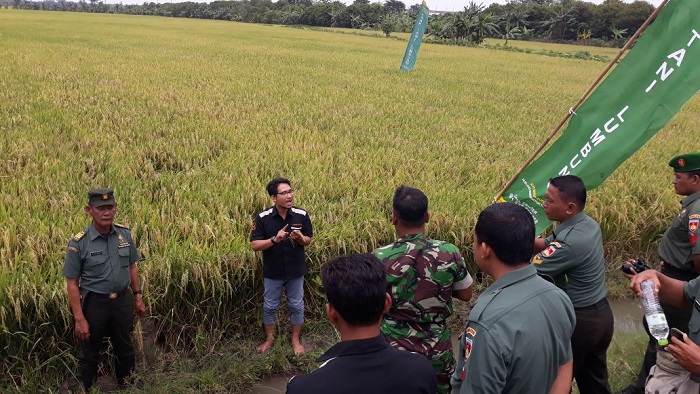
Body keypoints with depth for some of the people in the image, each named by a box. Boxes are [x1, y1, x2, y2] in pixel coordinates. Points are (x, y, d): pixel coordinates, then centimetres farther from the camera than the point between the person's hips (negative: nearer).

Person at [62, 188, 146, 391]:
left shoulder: (125, 234, -6)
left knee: (125, 349, 20)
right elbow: (72, 284, -13)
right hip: (94, 304, -4)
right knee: (90, 354, 14)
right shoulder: (78, 243, -18)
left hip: (122, 300, 4)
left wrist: (138, 296, 9)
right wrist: (79, 319, -15)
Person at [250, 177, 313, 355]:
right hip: (272, 272, -1)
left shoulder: (302, 215, -11)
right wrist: (274, 239, -29)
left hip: (296, 271, 1)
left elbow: (308, 240, 0)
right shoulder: (262, 218, -15)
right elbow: (254, 245, -14)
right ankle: (269, 338, 38)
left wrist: (300, 238, -23)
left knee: (296, 305, 15)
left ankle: (295, 339, 35)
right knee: (269, 306, 16)